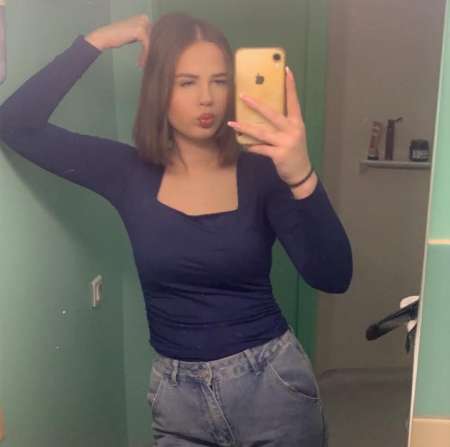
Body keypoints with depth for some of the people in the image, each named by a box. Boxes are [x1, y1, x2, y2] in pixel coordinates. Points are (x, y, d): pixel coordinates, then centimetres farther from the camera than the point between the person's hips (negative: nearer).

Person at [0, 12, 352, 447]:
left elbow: (333, 278, -20)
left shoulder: (261, 172, -10)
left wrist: (301, 176, -35)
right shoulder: (129, 172, -4)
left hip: (270, 382, -1)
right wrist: (95, 42, -11)